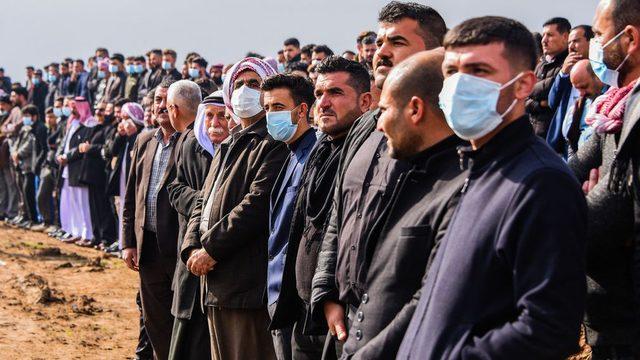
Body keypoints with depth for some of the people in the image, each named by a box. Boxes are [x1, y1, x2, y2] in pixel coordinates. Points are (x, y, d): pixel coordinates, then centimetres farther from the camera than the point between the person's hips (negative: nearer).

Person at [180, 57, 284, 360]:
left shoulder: (274, 143, -8)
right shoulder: (230, 147, 23)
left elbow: (257, 204, -18)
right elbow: (203, 203, 20)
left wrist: (211, 248, -14)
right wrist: (192, 248, 2)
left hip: (249, 287, -9)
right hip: (216, 286, 9)